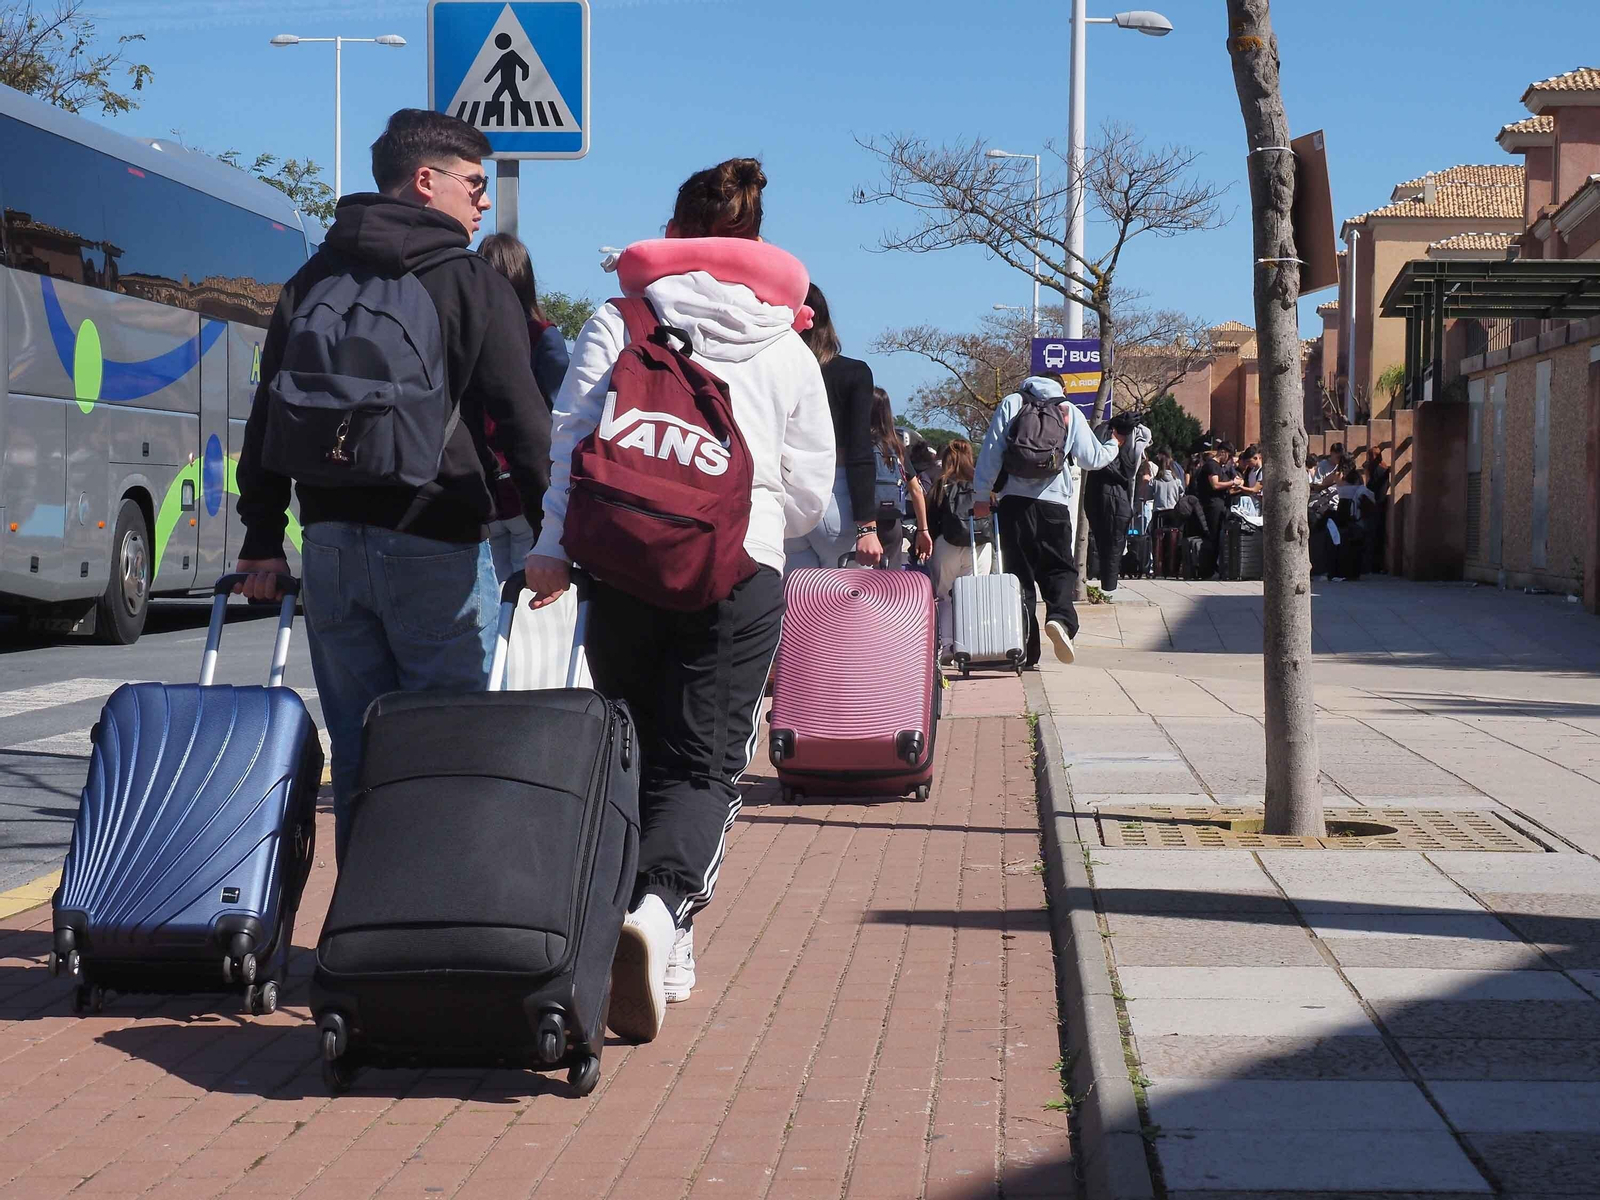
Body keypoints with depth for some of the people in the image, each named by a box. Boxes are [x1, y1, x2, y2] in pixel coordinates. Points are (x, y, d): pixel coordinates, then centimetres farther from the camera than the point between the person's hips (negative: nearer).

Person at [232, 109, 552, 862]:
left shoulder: (312, 281, 14)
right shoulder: (474, 284, -3)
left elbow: (269, 416, 13)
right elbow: (522, 422, -6)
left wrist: (262, 538, 15)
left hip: (332, 541, 5)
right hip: (438, 546, -5)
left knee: (355, 749, 10)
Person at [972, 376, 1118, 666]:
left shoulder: (1011, 403, 8)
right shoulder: (1070, 412, 8)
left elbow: (991, 450, 1)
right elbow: (1092, 458, 10)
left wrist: (982, 495, 4)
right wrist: (1113, 447, 31)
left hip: (1015, 501, 0)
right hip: (1055, 504, 0)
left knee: (1020, 572, 5)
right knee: (1060, 569, 10)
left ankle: (1026, 651, 1)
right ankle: (1060, 618, -21)